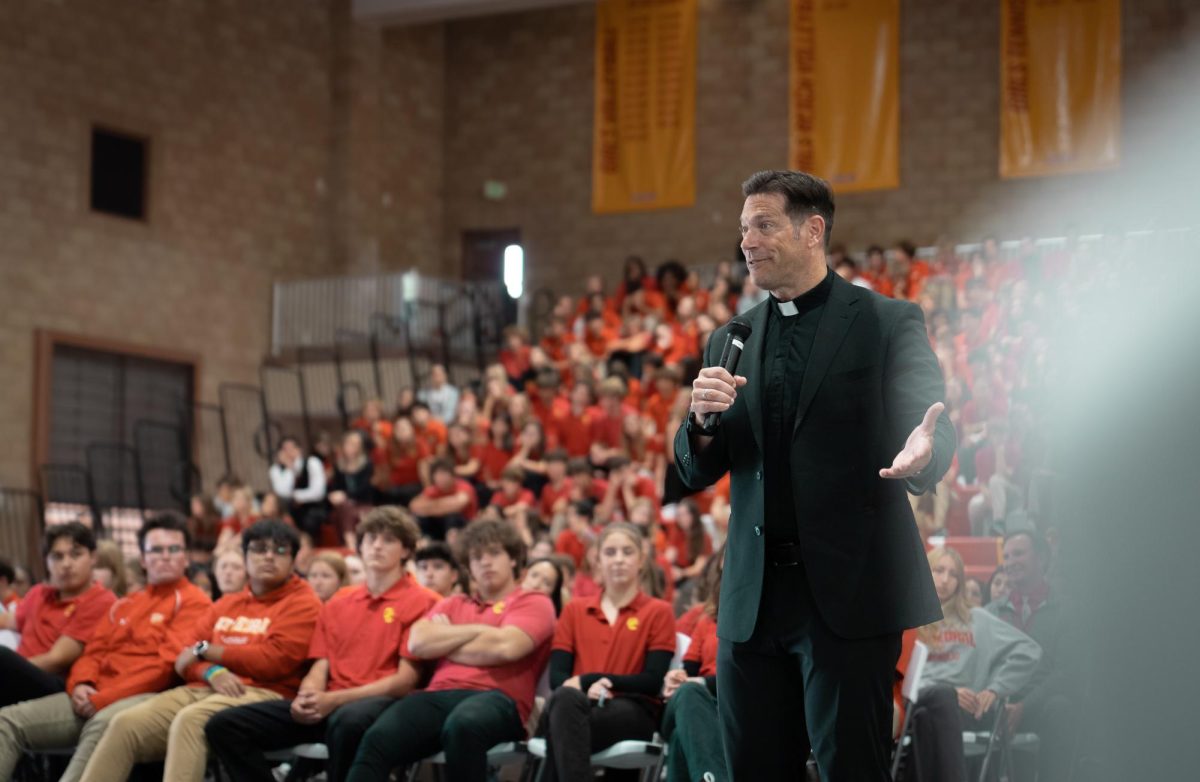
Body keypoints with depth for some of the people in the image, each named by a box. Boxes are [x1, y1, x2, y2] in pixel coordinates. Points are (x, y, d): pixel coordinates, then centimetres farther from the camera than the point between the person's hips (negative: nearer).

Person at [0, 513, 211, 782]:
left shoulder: (194, 603, 2)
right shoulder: (124, 605, 28)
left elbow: (166, 664, -10)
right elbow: (94, 651, 22)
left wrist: (104, 698, -15)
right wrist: (80, 684, -3)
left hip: (146, 698, -8)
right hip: (94, 698, 8)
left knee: (104, 724, -42)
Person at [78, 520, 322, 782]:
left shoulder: (302, 603, 5)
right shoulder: (227, 604, 26)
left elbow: (273, 660, -9)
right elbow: (188, 653, 17)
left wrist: (207, 650, 1)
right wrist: (213, 673, -9)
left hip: (260, 694, -7)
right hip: (205, 689, 7)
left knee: (189, 720, -37)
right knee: (126, 722, -16)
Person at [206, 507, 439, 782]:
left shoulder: (421, 601, 4)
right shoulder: (338, 606, 24)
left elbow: (406, 679, -5)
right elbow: (320, 667, 17)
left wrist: (335, 700, -14)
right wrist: (306, 697, -9)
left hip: (381, 702, -6)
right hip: (327, 706, 6)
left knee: (349, 720, -44)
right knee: (224, 725, -11)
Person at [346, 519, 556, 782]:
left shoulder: (534, 603, 16)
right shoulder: (453, 605, 31)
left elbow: (506, 647, -5)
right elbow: (418, 643, 11)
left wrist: (443, 643, 9)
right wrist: (479, 629, 8)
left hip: (495, 699, -4)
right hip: (438, 695, 4)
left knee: (462, 725, -43)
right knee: (376, 740, -28)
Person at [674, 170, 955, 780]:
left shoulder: (888, 323, 1)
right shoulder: (728, 343, 14)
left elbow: (930, 424, -6)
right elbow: (696, 474, 13)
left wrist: (922, 453, -30)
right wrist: (703, 420, -10)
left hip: (850, 592, -5)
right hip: (752, 598, 5)